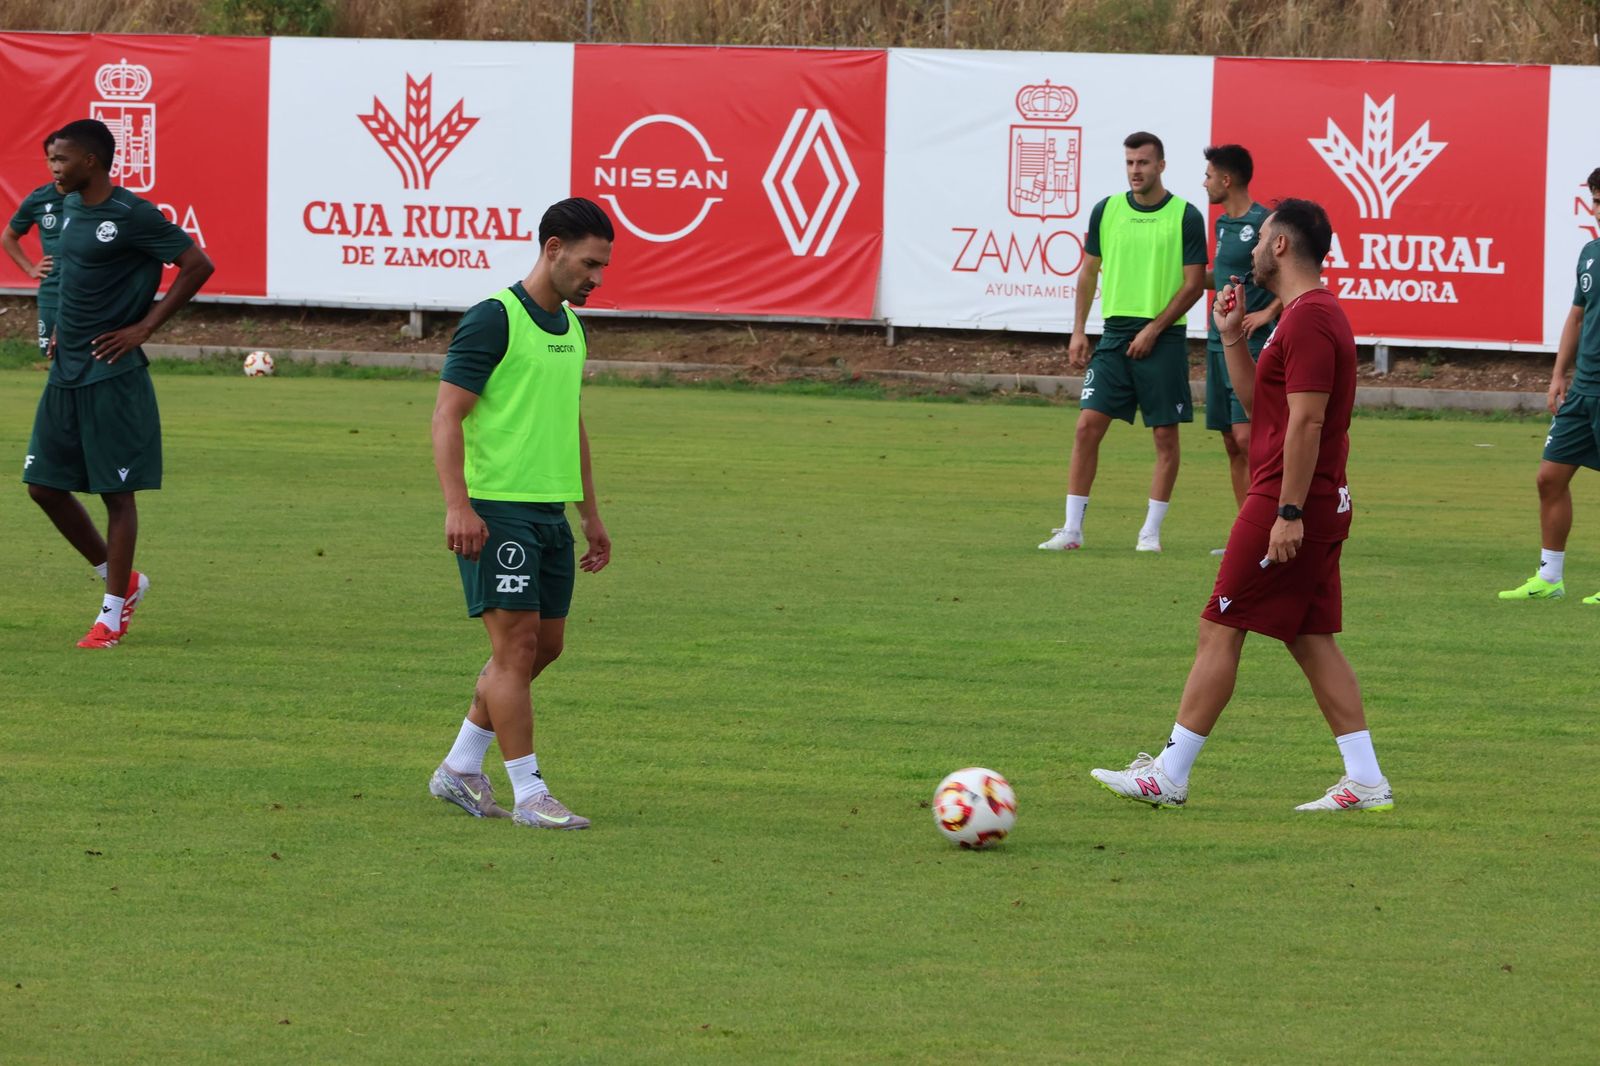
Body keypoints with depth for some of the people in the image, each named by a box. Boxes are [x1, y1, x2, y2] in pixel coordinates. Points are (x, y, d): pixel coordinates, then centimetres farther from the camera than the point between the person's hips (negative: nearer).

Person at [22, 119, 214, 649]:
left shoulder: (132, 216, -14)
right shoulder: (71, 208, 11)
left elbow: (197, 266, -12)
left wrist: (144, 327, -13)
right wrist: (63, 328, 14)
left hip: (112, 376, -9)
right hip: (65, 372, 9)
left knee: (116, 491, -1)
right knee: (44, 485, 8)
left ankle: (114, 612, 8)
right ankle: (120, 578, 24)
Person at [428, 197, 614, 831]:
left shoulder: (571, 327, 15)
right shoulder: (494, 319, -11)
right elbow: (447, 414, -14)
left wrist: (591, 515, 24)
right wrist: (457, 506, -23)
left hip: (550, 510, 9)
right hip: (496, 509, -9)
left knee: (545, 646, 11)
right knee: (517, 644, -8)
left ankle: (460, 770, 22)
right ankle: (529, 796, -5)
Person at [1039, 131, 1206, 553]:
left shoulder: (1185, 216, -4)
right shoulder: (1106, 210, 7)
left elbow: (1194, 283, -4)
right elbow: (1089, 272, 14)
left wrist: (1153, 329, -11)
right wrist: (1078, 332, 6)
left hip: (1162, 339, -3)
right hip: (1115, 334, 3)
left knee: (1165, 435, 1)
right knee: (1088, 427, -4)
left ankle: (1151, 531, 10)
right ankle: (1072, 529, 0)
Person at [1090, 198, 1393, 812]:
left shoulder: (1308, 320, -16)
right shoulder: (1312, 314, 18)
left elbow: (1306, 421, -22)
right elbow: (1257, 403, 25)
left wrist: (1288, 513, -25)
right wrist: (1233, 338, 16)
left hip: (1285, 504, -10)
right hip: (1319, 507, 10)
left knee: (1220, 630, -5)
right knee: (1312, 640, 10)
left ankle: (1169, 777, -2)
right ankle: (1365, 783, 7)